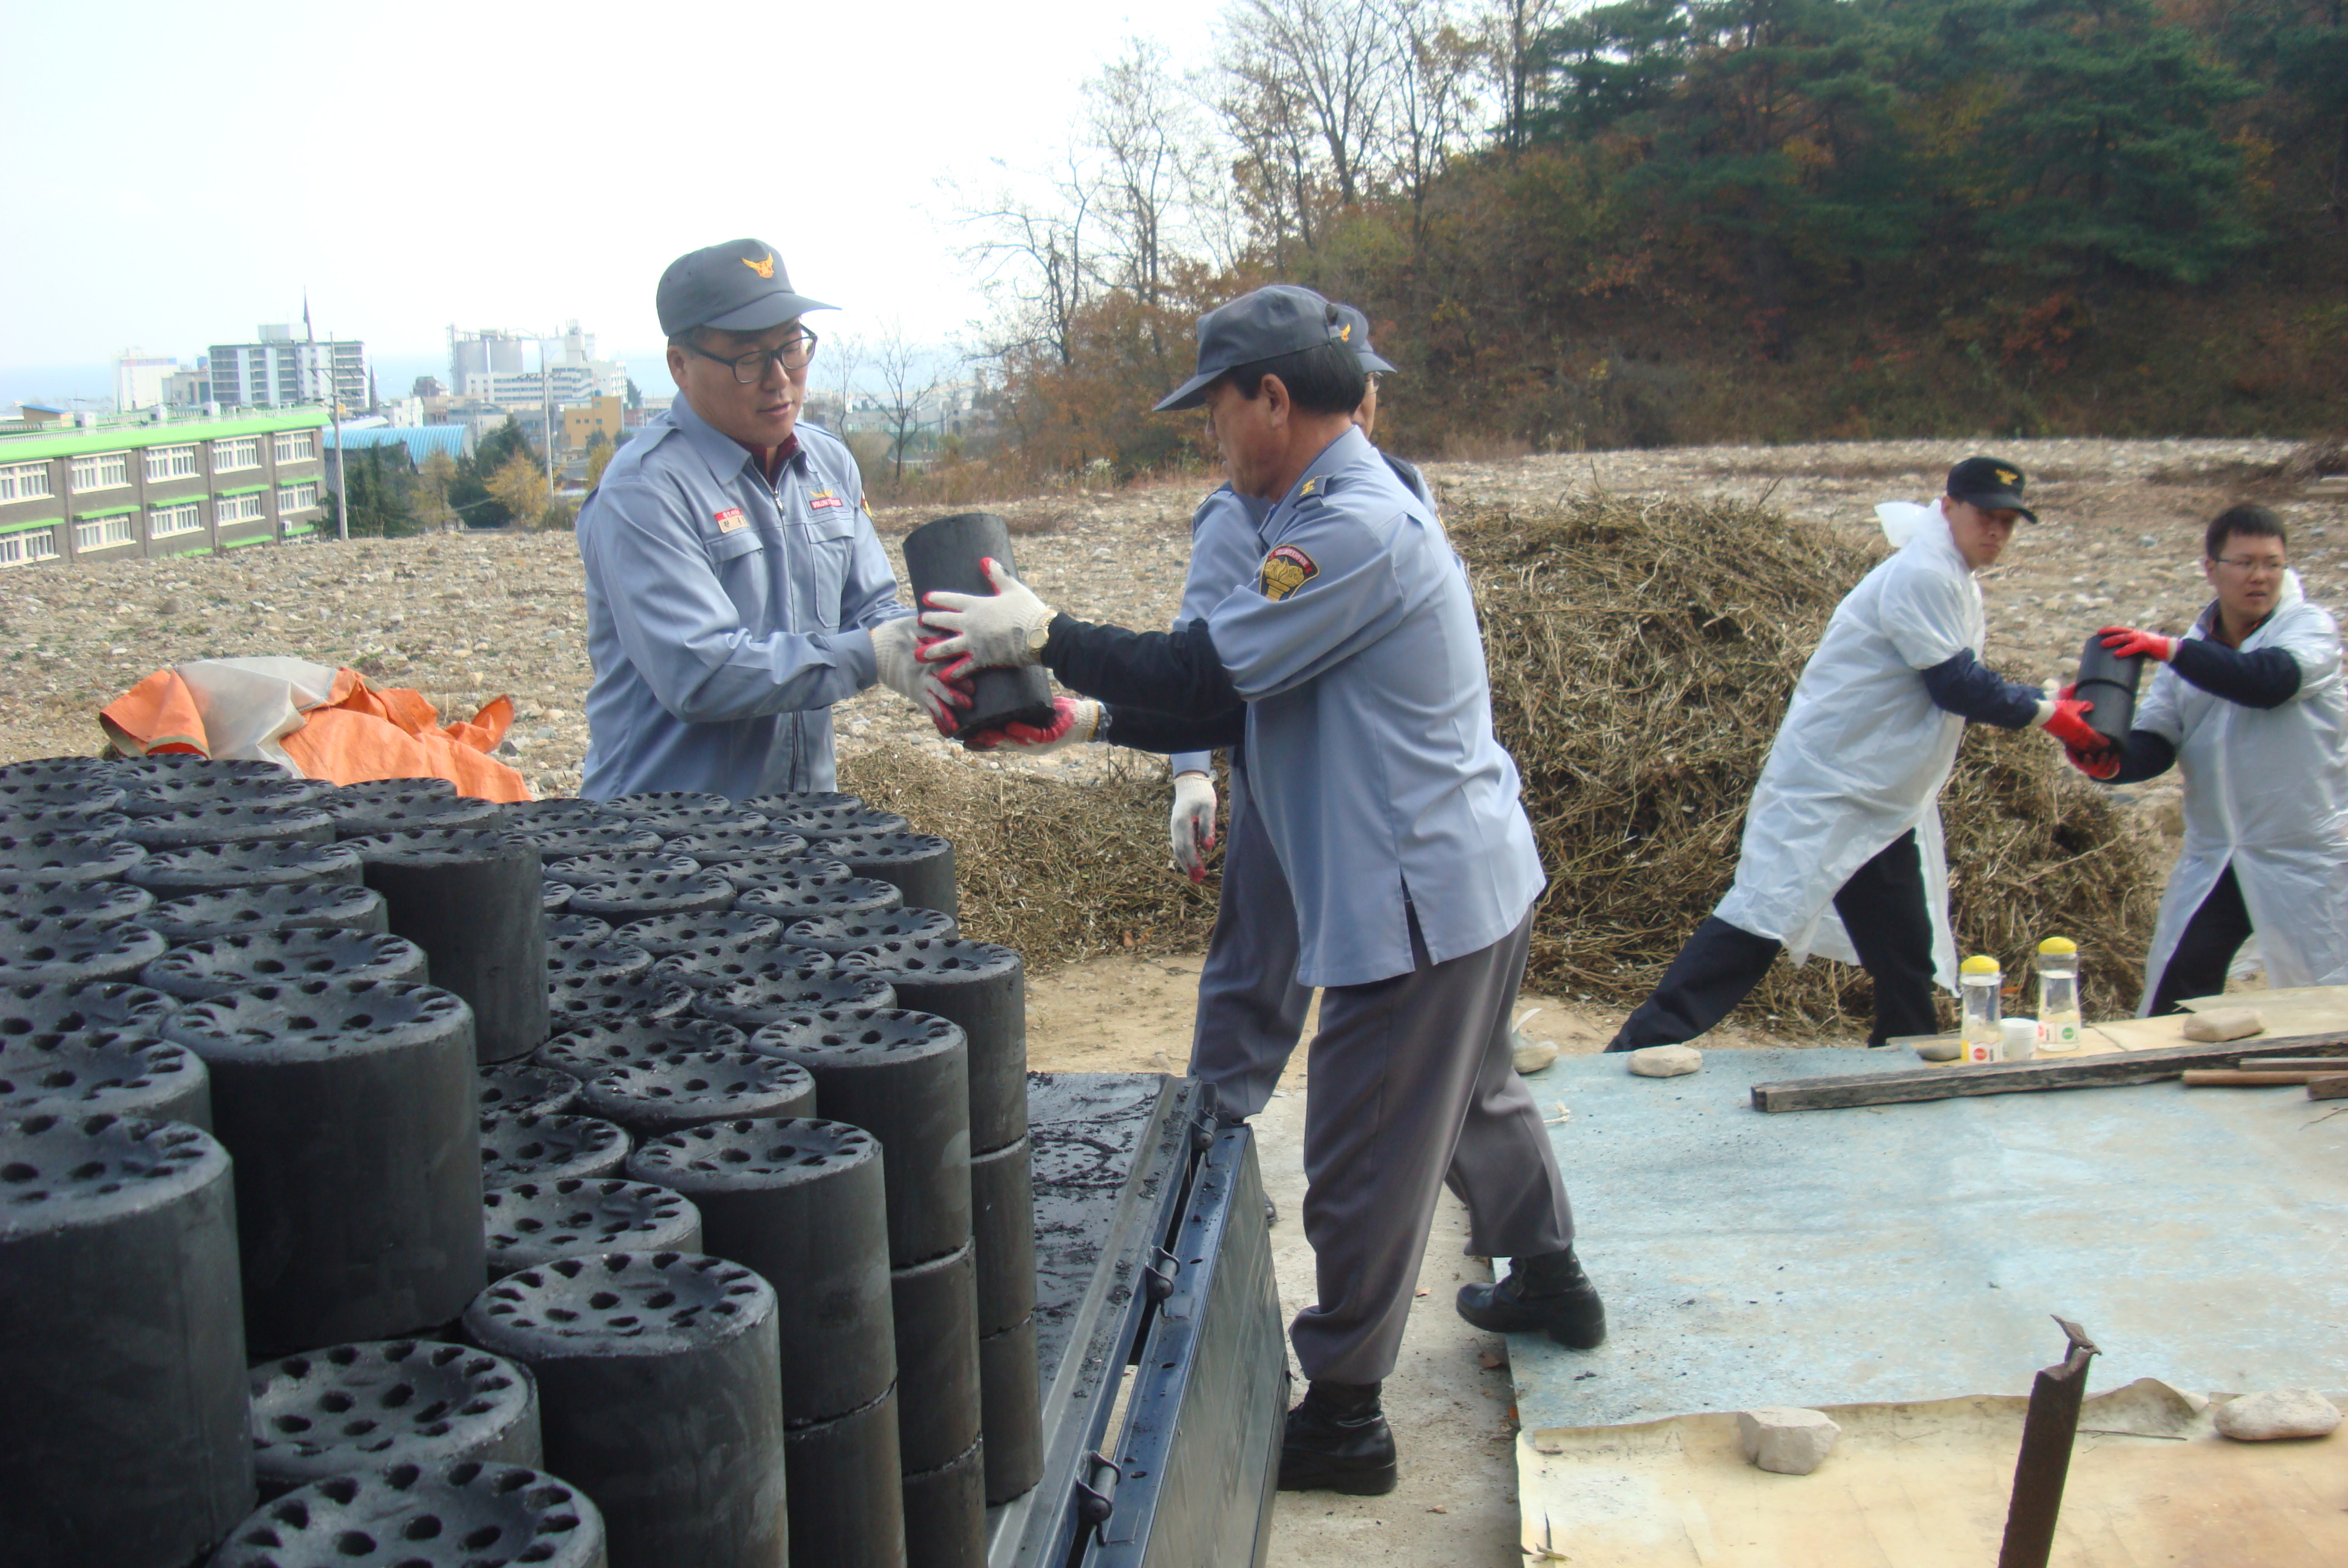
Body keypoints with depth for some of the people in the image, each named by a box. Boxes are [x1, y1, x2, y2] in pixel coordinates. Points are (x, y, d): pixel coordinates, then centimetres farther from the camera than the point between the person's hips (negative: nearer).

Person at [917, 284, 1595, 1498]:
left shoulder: (1353, 528, -22)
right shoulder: (1352, 510, 12)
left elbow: (1202, 674, -23)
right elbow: (1243, 703, 11)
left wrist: (1044, 635, -13)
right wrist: (1088, 721, 4)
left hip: (1419, 897, -11)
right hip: (1475, 873, 11)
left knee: (1364, 1162, 1)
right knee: (1473, 1094, 28)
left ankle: (1341, 1420, 14)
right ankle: (1552, 1284, 48)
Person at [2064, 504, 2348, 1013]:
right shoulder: (2191, 654, 9)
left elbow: (2273, 680, -27)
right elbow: (2154, 748, 1)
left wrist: (2171, 650, -34)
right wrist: (2109, 759, -21)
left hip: (2305, 860, -4)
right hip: (2213, 861, 4)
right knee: (2172, 1001, 2)